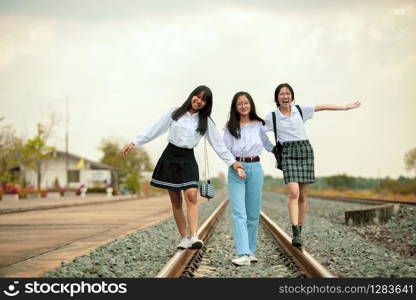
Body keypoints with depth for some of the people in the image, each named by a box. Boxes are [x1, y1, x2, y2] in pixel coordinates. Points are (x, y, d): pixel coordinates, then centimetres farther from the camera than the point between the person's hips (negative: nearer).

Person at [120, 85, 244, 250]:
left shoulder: (205, 121, 6)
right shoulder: (175, 113, 5)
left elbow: (218, 143, 5)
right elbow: (155, 130, 6)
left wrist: (232, 161, -2)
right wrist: (134, 143, 3)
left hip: (188, 159, 0)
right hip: (170, 157, 0)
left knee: (191, 196, -18)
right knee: (175, 200, 2)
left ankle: (194, 237, -26)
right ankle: (184, 237, 9)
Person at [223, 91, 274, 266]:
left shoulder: (259, 125, 9)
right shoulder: (231, 127, 6)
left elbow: (267, 144, 23)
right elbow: (226, 150, 1)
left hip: (255, 168, 2)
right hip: (236, 169, -2)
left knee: (253, 213, 6)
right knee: (239, 213, -11)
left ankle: (251, 251, 16)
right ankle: (243, 254, -18)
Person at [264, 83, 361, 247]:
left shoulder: (300, 109, 6)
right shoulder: (272, 117, 1)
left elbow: (322, 107, 10)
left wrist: (345, 107, 12)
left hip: (305, 151, 3)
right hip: (288, 153, -3)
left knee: (302, 195, 5)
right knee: (294, 192, -19)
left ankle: (299, 231, 15)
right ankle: (295, 233, -23)